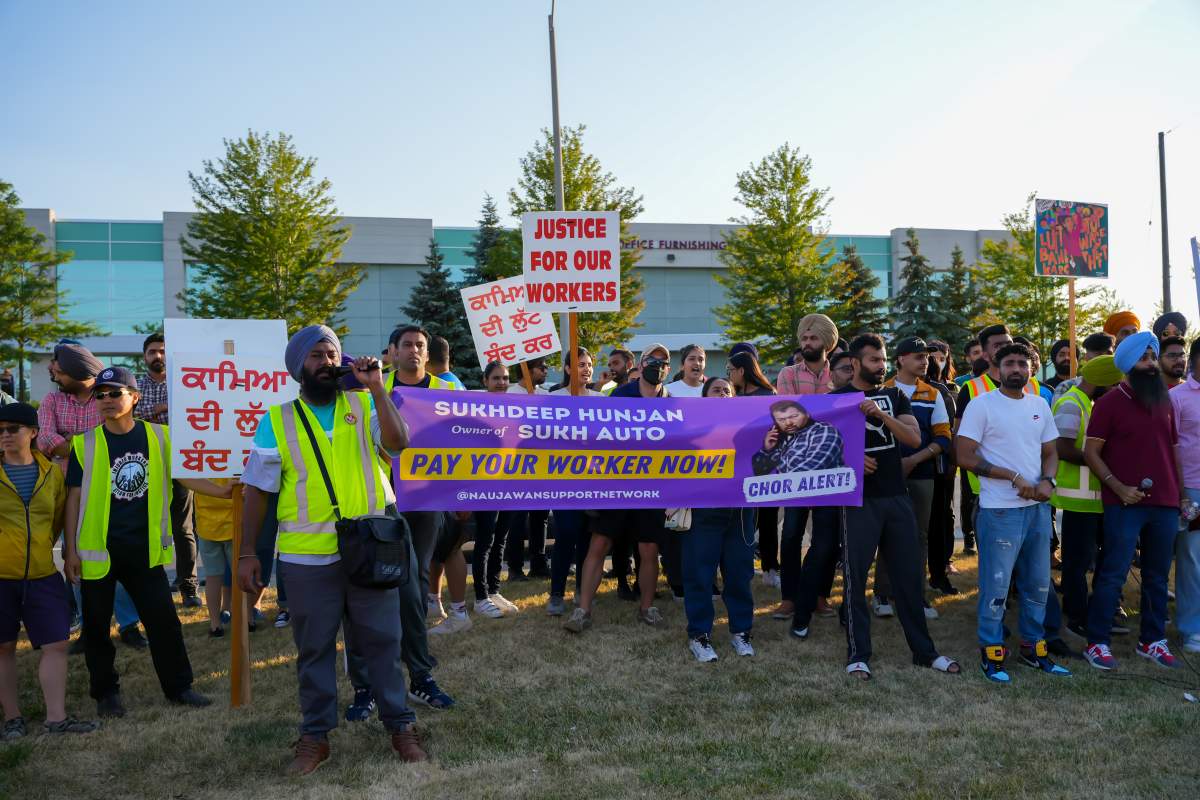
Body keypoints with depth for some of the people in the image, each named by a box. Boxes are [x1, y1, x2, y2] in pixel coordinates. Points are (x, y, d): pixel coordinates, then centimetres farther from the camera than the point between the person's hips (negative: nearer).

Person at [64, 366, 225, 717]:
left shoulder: (158, 436, 1)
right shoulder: (85, 444, -3)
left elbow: (184, 475, 7)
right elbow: (74, 497, -1)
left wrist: (226, 491, -6)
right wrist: (71, 549, -3)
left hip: (144, 548, 1)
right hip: (99, 549, -1)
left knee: (164, 619, 3)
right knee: (96, 623, 8)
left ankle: (178, 686, 16)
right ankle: (106, 692, 25)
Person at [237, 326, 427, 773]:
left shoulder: (365, 406, 4)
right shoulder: (277, 420, 2)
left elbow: (398, 443, -14)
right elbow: (258, 490, 3)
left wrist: (376, 388, -17)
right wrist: (247, 553, 0)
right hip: (307, 557, 0)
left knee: (382, 641, 9)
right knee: (314, 649, 11)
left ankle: (400, 725, 23)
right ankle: (315, 736, 25)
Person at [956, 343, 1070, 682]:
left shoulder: (1040, 405, 10)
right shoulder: (982, 405, -7)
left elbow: (1050, 452, 15)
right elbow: (966, 457, -12)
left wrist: (1047, 481, -6)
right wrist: (1015, 478, -16)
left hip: (1038, 507, 6)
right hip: (999, 510, -6)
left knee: (1038, 584, 15)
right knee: (996, 586, 0)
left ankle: (1033, 646, 29)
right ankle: (991, 652, 13)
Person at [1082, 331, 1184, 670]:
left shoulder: (1165, 402, 12)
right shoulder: (1109, 402, -5)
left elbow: (1172, 450, 17)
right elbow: (1090, 452, -7)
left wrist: (1182, 494, 12)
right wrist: (1118, 487, -16)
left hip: (1165, 504, 6)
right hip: (1125, 505, -5)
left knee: (1157, 576, 12)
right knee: (1113, 575, -3)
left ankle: (1153, 640, 24)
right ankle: (1097, 643, 5)